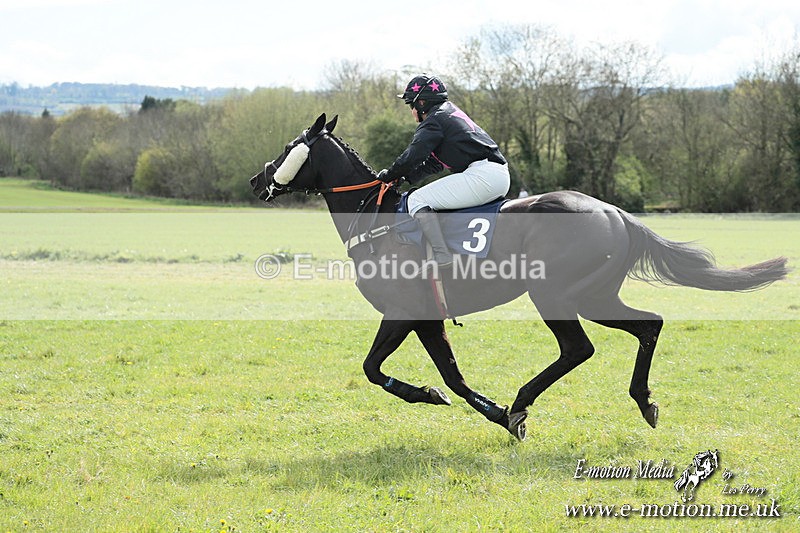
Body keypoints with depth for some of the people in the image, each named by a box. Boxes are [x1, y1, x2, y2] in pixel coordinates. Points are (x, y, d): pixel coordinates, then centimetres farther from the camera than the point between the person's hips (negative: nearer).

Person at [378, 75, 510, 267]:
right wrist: (406, 178, 23)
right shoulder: (451, 113, 28)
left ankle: (442, 257, -23)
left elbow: (412, 156, -10)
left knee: (417, 200, -10)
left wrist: (389, 175, 6)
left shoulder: (434, 120, -2)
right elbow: (434, 163, 30)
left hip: (482, 175, -10)